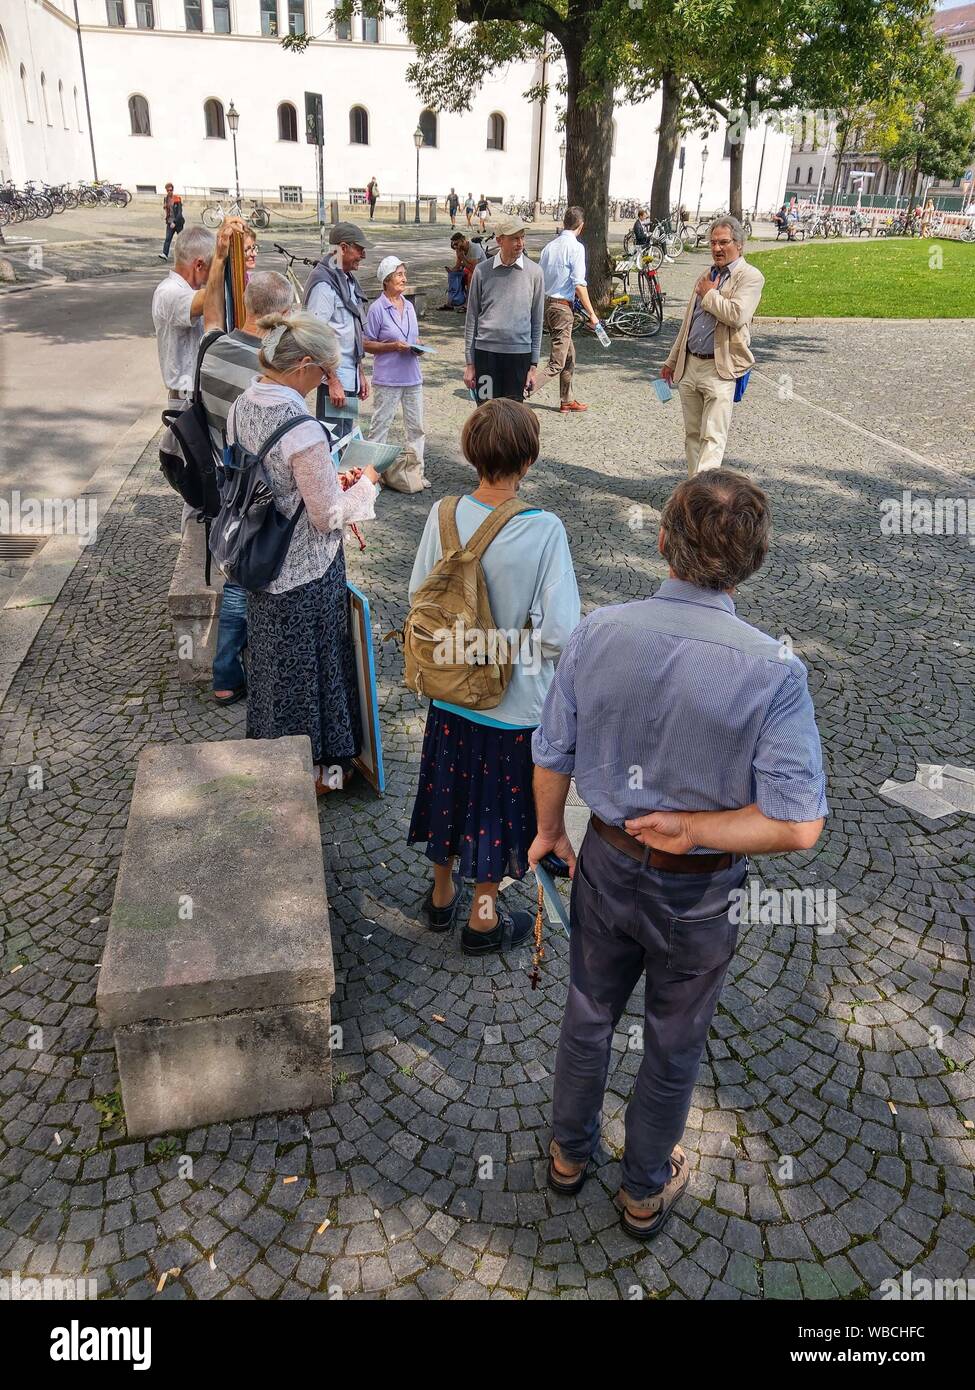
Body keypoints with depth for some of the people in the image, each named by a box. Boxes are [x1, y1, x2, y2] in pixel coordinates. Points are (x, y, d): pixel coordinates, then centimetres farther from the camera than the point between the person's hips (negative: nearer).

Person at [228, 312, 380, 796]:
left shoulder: (242, 406, -4)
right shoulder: (303, 431, -29)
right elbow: (328, 516, -20)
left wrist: (327, 479, 8)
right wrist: (365, 483, -4)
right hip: (307, 573, -8)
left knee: (272, 661, 24)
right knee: (308, 665, 12)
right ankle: (316, 768, 32)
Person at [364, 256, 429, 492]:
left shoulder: (409, 306, 10)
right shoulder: (377, 308, -8)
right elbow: (367, 344, -6)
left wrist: (417, 347, -1)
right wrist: (393, 346, -18)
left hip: (413, 377, 6)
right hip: (387, 378, -6)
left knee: (416, 427, 10)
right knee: (380, 427, 2)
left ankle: (415, 472, 20)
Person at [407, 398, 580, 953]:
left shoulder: (444, 514, -11)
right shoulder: (544, 530, -23)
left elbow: (419, 599, -1)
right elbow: (561, 631, -23)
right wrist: (529, 639, -1)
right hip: (515, 699, -4)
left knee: (450, 788, 23)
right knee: (500, 802, 15)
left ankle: (443, 895, 44)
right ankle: (484, 919, 34)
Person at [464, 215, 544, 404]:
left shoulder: (534, 272, 3)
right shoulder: (482, 271, 3)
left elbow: (537, 322, 6)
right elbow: (472, 318, 7)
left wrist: (534, 365, 1)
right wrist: (470, 362, 4)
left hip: (520, 353, 0)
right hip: (486, 352, 0)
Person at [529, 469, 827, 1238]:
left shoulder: (597, 633, -17)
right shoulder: (772, 672, -25)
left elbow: (552, 757, -6)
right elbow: (798, 824, -26)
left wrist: (550, 830, 12)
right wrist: (691, 827, -14)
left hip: (608, 865, 3)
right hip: (699, 894, -2)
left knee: (588, 1015, 27)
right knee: (674, 1046, 23)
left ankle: (571, 1153, 52)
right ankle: (646, 1190, 47)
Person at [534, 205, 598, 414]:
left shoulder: (550, 245, 9)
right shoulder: (576, 247, -11)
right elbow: (579, 285, -16)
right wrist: (591, 313, -11)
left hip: (546, 303, 8)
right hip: (563, 307, -8)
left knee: (569, 355, 22)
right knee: (557, 363, -7)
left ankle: (567, 401, 29)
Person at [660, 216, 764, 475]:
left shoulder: (750, 276, -4)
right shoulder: (707, 276, 19)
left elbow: (737, 315, -22)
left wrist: (709, 295, -7)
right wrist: (672, 361, 24)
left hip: (720, 369, -7)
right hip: (690, 365, 8)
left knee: (712, 438, -12)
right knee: (692, 434, 11)